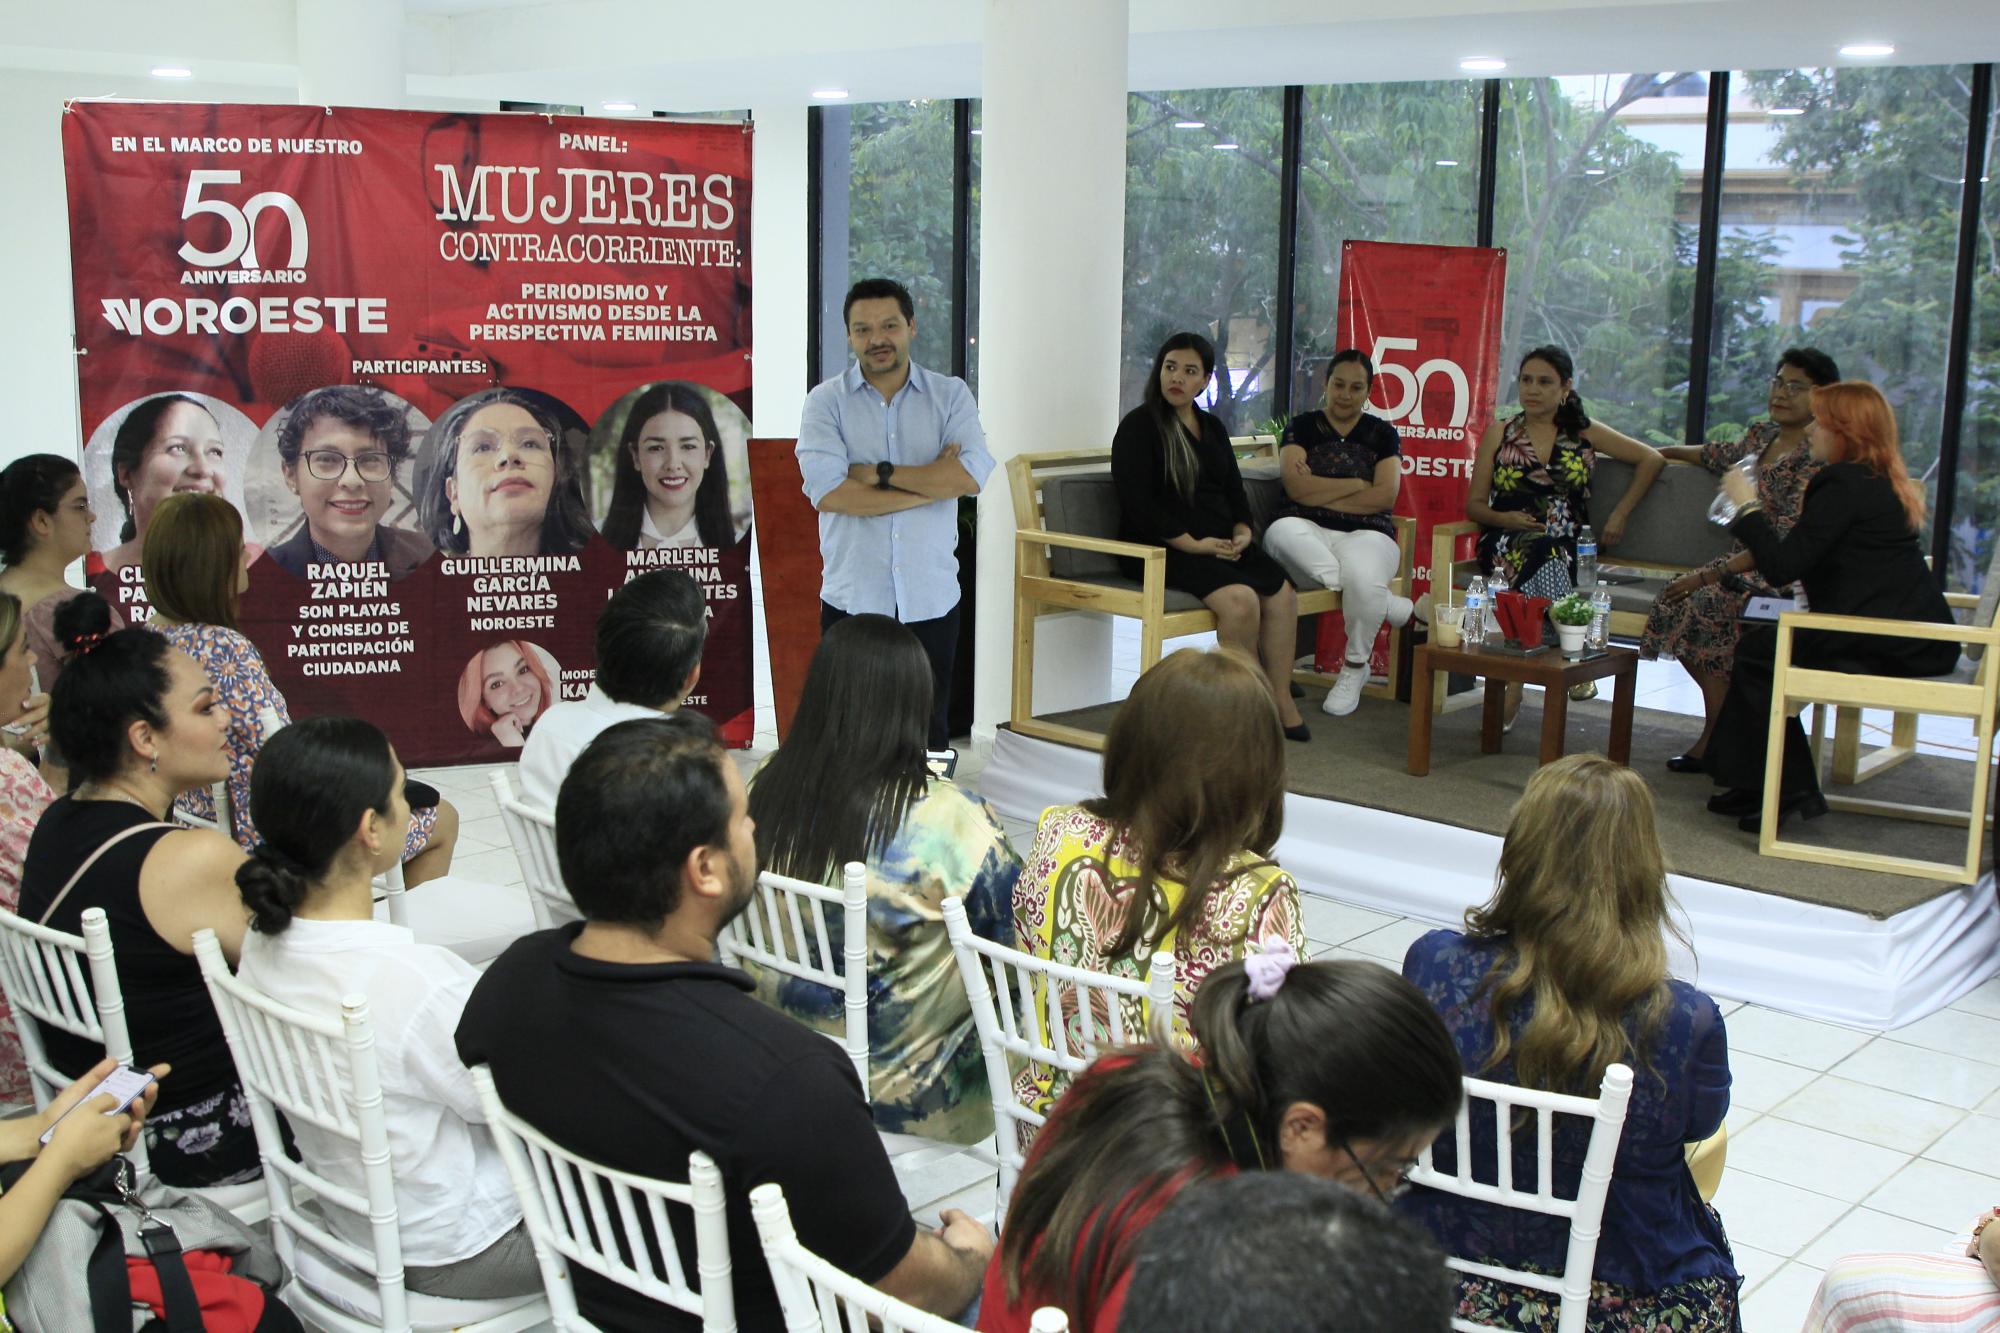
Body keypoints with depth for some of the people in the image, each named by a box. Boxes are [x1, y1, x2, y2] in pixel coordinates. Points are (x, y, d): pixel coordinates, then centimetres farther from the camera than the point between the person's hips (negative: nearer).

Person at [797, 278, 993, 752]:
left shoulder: (951, 396, 5)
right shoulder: (826, 402, 0)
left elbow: (971, 476, -12)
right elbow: (827, 492, -16)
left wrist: (879, 473, -13)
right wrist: (934, 483, -12)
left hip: (931, 600, 1)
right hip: (852, 599, -1)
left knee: (929, 731, 10)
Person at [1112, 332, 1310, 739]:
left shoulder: (1212, 428, 20)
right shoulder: (1139, 426, -2)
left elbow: (1234, 491, 22)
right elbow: (1140, 506, -11)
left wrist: (1242, 532, 0)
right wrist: (1193, 544, -17)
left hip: (1220, 544, 7)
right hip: (1161, 549, -7)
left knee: (1282, 594, -18)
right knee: (1240, 598, -30)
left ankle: (1281, 702, -11)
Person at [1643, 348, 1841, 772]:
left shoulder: (1817, 459, -16)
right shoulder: (1764, 433, 10)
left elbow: (1784, 547, -22)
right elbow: (1724, 455, 35)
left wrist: (1708, 574, -24)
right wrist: (1665, 452, 43)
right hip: (1744, 563, 8)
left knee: (1707, 602, -28)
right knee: (1677, 599, -15)